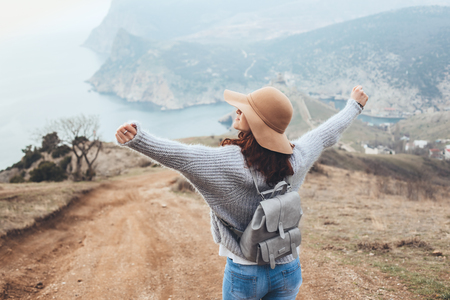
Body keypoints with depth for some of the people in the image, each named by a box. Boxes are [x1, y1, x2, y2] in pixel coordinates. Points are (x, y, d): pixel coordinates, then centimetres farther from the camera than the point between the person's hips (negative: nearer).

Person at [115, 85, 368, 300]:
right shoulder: (296, 158, -10)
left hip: (245, 273, -3)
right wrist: (355, 105, 25)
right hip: (287, 270, 4)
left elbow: (180, 156, -39)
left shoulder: (231, 162, -26)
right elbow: (328, 133, 8)